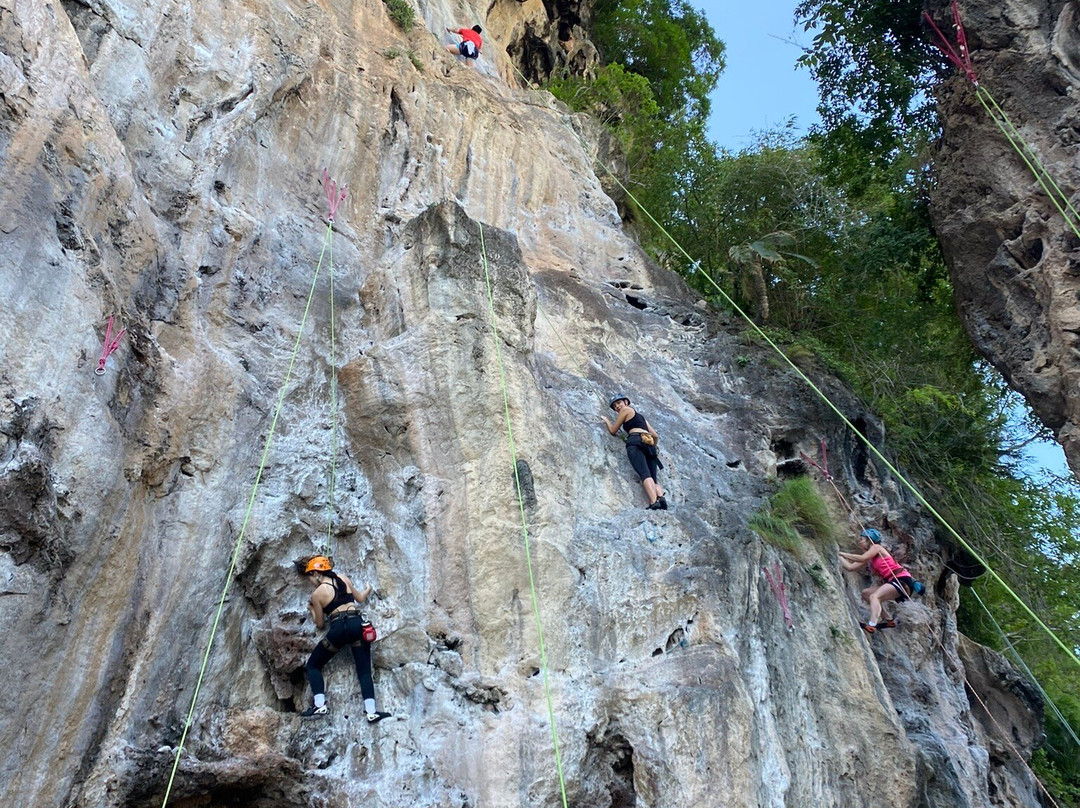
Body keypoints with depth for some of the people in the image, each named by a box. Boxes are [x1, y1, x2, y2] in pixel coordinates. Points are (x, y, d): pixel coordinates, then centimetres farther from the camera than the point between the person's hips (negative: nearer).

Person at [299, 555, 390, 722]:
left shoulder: (317, 594, 4)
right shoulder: (343, 578, 13)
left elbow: (320, 624, 13)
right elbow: (359, 599, 28)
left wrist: (311, 610, 31)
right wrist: (368, 590, 49)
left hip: (338, 629, -3)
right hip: (358, 623, 4)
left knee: (312, 665, 16)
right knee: (364, 670, 6)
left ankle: (319, 706, 1)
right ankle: (371, 712, -6)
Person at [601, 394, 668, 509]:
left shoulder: (626, 410, 15)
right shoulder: (640, 416, 36)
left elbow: (613, 430, 17)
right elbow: (655, 436, 33)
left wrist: (606, 420, 35)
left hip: (636, 441, -7)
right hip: (649, 443, 7)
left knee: (645, 474, -25)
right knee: (652, 479, -2)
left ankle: (654, 503, -44)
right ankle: (661, 498, -32)